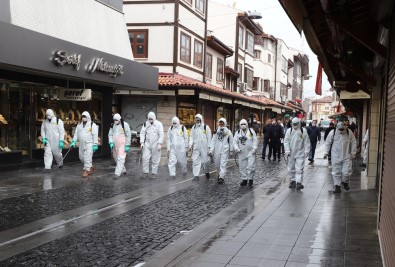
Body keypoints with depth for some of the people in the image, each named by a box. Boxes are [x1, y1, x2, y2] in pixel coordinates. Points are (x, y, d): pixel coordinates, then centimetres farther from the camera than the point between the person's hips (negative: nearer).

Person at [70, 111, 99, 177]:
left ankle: (86, 170, -5)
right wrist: (74, 141, 4)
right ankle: (90, 167, 31)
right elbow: (76, 134, 14)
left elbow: (95, 135, -9)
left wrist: (95, 145, -13)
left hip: (89, 144, -7)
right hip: (82, 144, 7)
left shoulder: (92, 125, -6)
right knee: (81, 157, 12)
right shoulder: (79, 125, 12)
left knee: (87, 157, -12)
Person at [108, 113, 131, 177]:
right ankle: (123, 170, 30)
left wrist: (127, 145, -7)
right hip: (115, 145, 6)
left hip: (122, 144, -6)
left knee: (121, 158, -12)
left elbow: (128, 135, -4)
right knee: (116, 158, 13)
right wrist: (111, 142, -6)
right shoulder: (112, 125, 9)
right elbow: (110, 134, 10)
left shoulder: (125, 125, -6)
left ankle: (118, 173, -16)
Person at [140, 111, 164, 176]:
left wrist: (159, 144, -16)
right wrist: (142, 142, -6)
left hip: (155, 144, -3)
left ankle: (154, 173, 11)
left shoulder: (159, 124, -4)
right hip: (147, 144, 3)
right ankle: (145, 172, 5)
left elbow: (161, 134, -8)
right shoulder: (145, 124, 6)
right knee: (145, 158, -4)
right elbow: (142, 133, 6)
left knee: (155, 160, 2)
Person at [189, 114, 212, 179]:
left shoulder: (206, 127, -2)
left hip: (204, 147, -3)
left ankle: (207, 172, 29)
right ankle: (196, 176, -1)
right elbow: (191, 137, 9)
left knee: (205, 161, 5)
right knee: (195, 161, -3)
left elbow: (209, 138, -2)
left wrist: (209, 148, -5)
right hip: (196, 148, 3)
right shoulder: (193, 127, 10)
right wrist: (190, 145, -5)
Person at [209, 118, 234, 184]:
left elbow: (231, 142, 6)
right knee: (217, 164, 10)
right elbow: (213, 141, 5)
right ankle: (219, 174, 31)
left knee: (223, 164, -11)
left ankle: (222, 177, -12)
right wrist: (211, 149, -3)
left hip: (225, 150, -3)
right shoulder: (216, 132, 9)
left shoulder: (228, 132, 2)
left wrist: (231, 151, 6)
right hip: (217, 150, 3)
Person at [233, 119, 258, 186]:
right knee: (242, 167, 6)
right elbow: (235, 141, 4)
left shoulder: (251, 131, 3)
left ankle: (250, 179, 5)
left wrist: (254, 148, -10)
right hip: (242, 153, 2)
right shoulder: (238, 132, 7)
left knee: (251, 166, -9)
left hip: (250, 152, -2)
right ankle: (244, 179, 18)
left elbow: (255, 140, 1)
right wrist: (236, 148, -13)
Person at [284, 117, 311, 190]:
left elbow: (307, 142, 0)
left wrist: (306, 151, -5)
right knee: (291, 169, 11)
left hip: (300, 153, -3)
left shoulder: (303, 131, -4)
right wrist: (287, 150, -7)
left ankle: (299, 182, -9)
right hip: (291, 153, 3)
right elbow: (286, 141, 1)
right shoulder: (289, 131, 1)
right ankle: (293, 181, 26)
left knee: (299, 169, -9)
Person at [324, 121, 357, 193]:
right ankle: (337, 187, 15)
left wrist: (353, 153, 3)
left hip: (346, 156, 0)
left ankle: (345, 182, 30)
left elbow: (353, 143, 5)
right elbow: (328, 143, 3)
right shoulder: (332, 133, -6)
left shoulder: (349, 132, -4)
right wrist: (326, 153, 0)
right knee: (336, 172, 4)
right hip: (336, 157, 0)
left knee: (346, 172, -1)